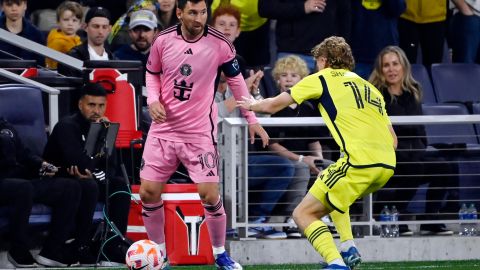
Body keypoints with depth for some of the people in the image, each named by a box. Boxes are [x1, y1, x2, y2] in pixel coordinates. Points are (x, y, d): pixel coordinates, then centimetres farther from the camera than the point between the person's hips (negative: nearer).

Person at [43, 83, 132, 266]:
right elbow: (81, 164, -32)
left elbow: (112, 166, 1)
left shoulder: (102, 126, 5)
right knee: (89, 187, -34)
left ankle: (113, 247, -16)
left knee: (120, 186, -11)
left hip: (86, 177, 8)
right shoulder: (67, 126, -19)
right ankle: (81, 250, -29)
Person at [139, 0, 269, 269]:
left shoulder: (220, 44, -10)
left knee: (209, 194, -9)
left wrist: (252, 119, 8)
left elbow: (235, 79, 6)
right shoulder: (163, 41, -5)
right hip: (163, 128, 2)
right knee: (149, 192, -1)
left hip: (200, 131, -2)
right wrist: (153, 100, -6)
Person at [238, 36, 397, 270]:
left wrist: (251, 105, 40)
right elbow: (393, 140, 24)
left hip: (360, 162, -7)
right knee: (330, 187, 35)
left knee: (303, 214, 0)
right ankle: (349, 248, 19)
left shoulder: (322, 79, 11)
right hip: (387, 165, 7)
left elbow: (273, 105, 19)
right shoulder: (370, 88, 27)